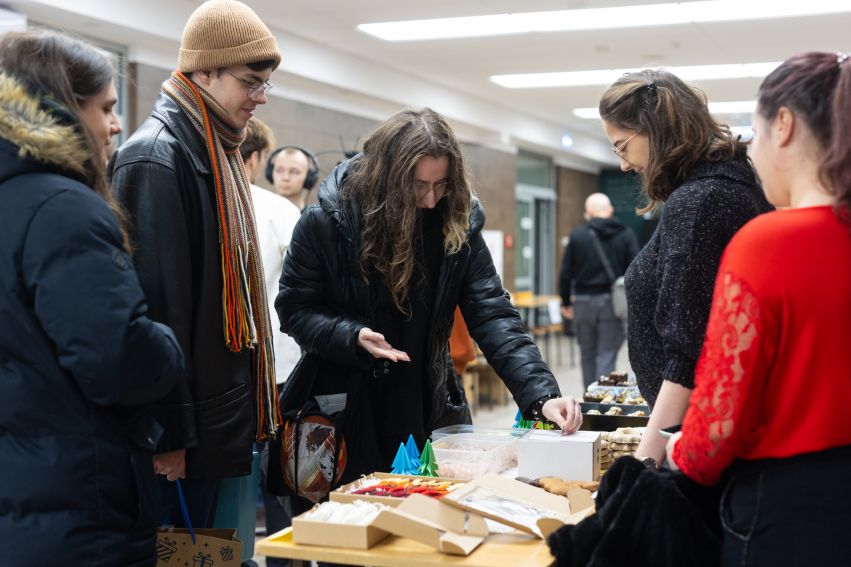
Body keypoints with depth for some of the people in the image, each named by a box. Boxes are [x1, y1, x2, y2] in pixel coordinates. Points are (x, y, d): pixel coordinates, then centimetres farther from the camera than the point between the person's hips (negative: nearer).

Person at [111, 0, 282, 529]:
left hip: (225, 420, 9)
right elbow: (158, 302, -21)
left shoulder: (217, 153, 14)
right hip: (192, 427, -9)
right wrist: (170, 433, -20)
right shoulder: (157, 158, -16)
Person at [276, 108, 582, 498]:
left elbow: (493, 316, -13)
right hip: (343, 407, -2)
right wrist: (354, 337, -24)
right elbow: (295, 308, -6)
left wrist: (541, 394, -25)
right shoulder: (326, 220, -13)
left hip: (426, 413, 2)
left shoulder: (458, 225, -8)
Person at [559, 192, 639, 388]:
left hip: (584, 301, 1)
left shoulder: (577, 235, 1)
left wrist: (566, 302, 10)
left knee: (587, 354, 13)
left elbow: (566, 273, 1)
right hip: (612, 301, -1)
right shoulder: (625, 234, 1)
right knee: (607, 356, 0)